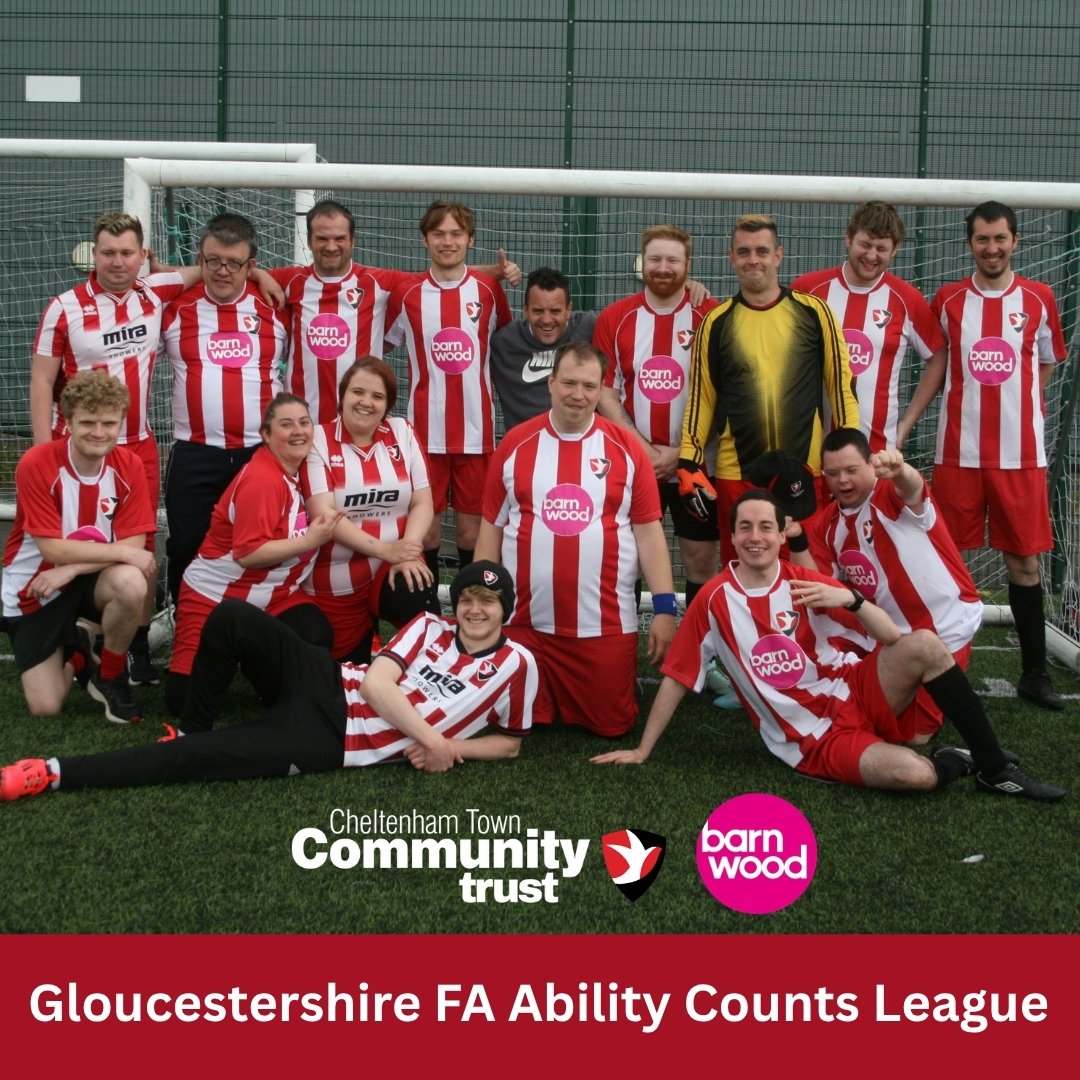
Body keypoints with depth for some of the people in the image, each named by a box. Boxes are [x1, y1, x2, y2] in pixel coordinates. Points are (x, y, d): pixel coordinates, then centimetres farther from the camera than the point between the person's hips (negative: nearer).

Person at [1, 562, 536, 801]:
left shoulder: (516, 665, 2)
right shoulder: (431, 627, 10)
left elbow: (511, 743, 10)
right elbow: (375, 683, -1)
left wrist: (451, 749, -9)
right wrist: (432, 738, -13)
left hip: (326, 742, -4)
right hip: (327, 687, 4)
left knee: (195, 759, -21)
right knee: (232, 618, -19)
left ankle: (53, 774, -19)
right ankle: (190, 728, 3)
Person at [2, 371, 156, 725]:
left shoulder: (129, 466, -11)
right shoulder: (36, 464, -22)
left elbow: (134, 543, -16)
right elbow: (52, 550, -23)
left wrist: (71, 570, -25)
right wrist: (125, 553, -24)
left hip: (92, 581, 2)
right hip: (33, 589, -2)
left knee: (131, 584, -34)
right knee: (45, 707, -9)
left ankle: (110, 675, -6)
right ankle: (73, 653, 27)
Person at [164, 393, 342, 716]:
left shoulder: (300, 470, 2)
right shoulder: (261, 480, -24)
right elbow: (248, 553, -29)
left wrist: (321, 528, -1)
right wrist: (309, 540, -27)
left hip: (273, 595, 6)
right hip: (214, 594, -6)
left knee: (316, 638, -26)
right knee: (186, 700, -10)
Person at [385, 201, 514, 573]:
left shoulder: (489, 291, 2)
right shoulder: (407, 295, 2)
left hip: (476, 431, 0)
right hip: (426, 431, 0)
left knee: (472, 531, 5)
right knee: (426, 530, 3)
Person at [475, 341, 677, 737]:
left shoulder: (626, 448, 1)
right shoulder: (515, 444, 3)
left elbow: (648, 531, 1)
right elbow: (491, 528, 7)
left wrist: (664, 607, -5)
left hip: (605, 624, -1)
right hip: (523, 621, 1)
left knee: (612, 724, 4)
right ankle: (544, 702, 40)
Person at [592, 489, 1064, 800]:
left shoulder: (804, 582, 1)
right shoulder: (714, 600, -5)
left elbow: (892, 637, -2)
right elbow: (675, 679, 1)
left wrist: (850, 599, -21)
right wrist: (642, 751, 4)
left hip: (856, 695, 4)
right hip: (814, 739, -3)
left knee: (923, 645, -27)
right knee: (914, 775, -33)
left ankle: (995, 768, -10)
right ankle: (950, 762, 6)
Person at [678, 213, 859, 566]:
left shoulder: (814, 312, 3)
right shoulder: (716, 323, 6)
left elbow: (841, 385, 5)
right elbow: (700, 398, 9)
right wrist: (689, 465, 2)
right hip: (736, 476, 1)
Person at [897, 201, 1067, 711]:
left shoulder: (1039, 299, 3)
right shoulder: (948, 299, 4)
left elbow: (1047, 363, 16)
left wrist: (1014, 402, 6)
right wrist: (904, 425, 4)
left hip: (1020, 454, 0)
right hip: (959, 452, 0)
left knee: (1024, 561, 4)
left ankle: (1035, 672, 12)